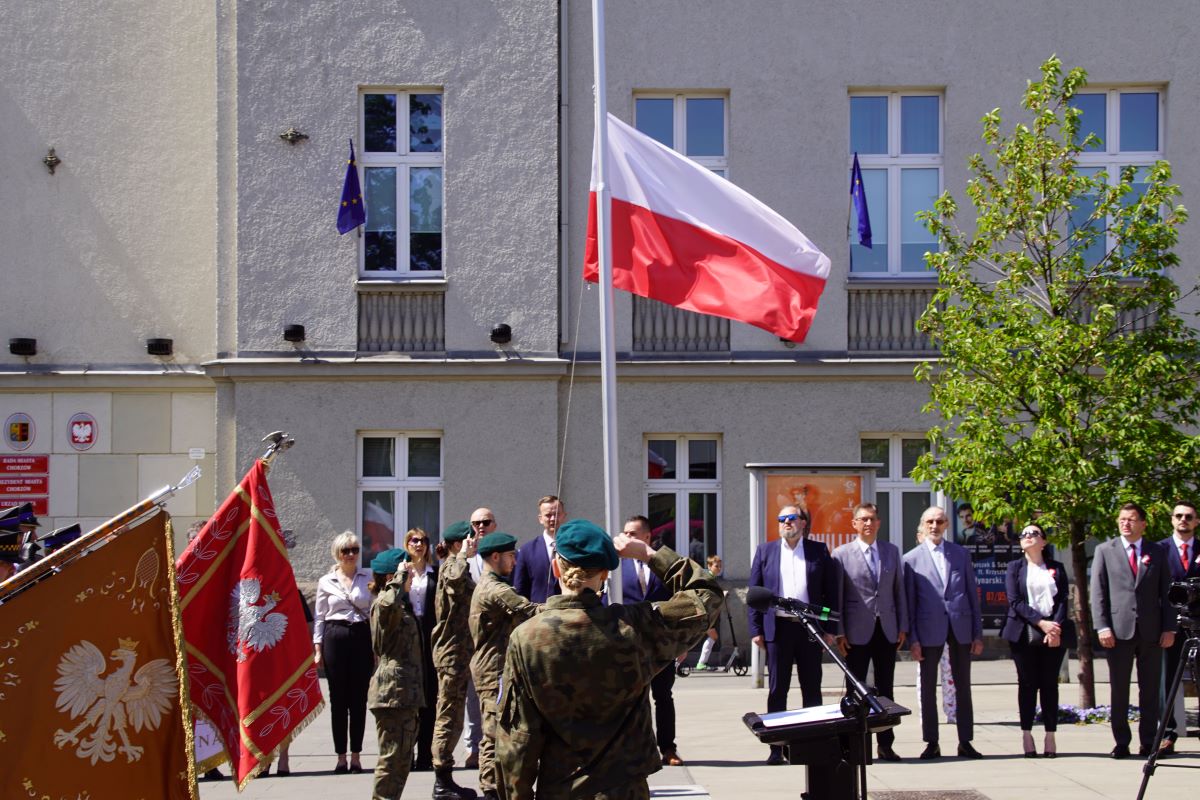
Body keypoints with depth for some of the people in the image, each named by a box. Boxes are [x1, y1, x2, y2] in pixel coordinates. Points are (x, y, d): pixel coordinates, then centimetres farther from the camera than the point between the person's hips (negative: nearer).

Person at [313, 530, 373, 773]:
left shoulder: (368, 578, 7)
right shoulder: (326, 582, 7)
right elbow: (319, 617, 9)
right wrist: (318, 649, 2)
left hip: (362, 637, 0)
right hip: (335, 637, 0)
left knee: (359, 698, 1)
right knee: (338, 698, 2)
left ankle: (356, 755, 7)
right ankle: (341, 756, 7)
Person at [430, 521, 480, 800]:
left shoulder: (454, 565, 19)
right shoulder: (451, 565, -13)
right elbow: (455, 578, -38)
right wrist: (463, 555, -23)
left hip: (458, 651, 10)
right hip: (452, 652, -10)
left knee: (451, 716, 12)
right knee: (449, 716, -6)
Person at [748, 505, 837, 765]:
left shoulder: (819, 551, 7)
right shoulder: (765, 551, 9)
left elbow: (831, 590, 6)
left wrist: (830, 628, -1)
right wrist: (756, 630, -1)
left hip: (811, 628, 0)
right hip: (778, 628, 0)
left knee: (812, 689, 5)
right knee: (777, 689, 2)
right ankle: (776, 748, 5)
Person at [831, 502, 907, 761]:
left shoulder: (891, 551, 9)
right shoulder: (841, 554, -2)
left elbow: (899, 590, 10)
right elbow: (837, 596, -3)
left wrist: (903, 626, 5)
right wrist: (839, 633, -7)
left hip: (887, 630, 3)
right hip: (857, 631, -3)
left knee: (886, 689, 7)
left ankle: (885, 744, 12)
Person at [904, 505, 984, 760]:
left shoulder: (961, 554, 8)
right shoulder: (912, 558, 2)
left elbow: (972, 593, 8)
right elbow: (909, 602, 1)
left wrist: (978, 633, 4)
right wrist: (912, 638, -5)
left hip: (961, 627, 2)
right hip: (930, 629, -2)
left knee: (963, 685, 6)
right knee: (928, 687, 3)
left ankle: (965, 742, 13)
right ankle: (931, 743, 11)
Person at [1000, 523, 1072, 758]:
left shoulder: (1056, 568, 13)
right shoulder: (1015, 567, 9)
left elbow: (1063, 599, 3)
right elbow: (1015, 601, -2)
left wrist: (1056, 628, -13)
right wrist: (1041, 622, -14)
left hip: (1054, 634, 1)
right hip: (1024, 634, -1)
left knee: (1050, 684, 1)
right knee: (1027, 684, 0)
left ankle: (1050, 736, 3)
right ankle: (1027, 736, 2)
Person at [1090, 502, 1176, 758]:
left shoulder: (1157, 552, 10)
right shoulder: (1104, 551, 6)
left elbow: (1166, 592, 9)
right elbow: (1098, 592, 2)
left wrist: (1169, 628, 0)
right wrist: (1102, 626, -8)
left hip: (1152, 630, 1)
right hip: (1119, 629, -1)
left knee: (1150, 689, 5)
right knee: (1119, 689, 1)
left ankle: (1148, 742, 12)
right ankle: (1121, 743, 7)